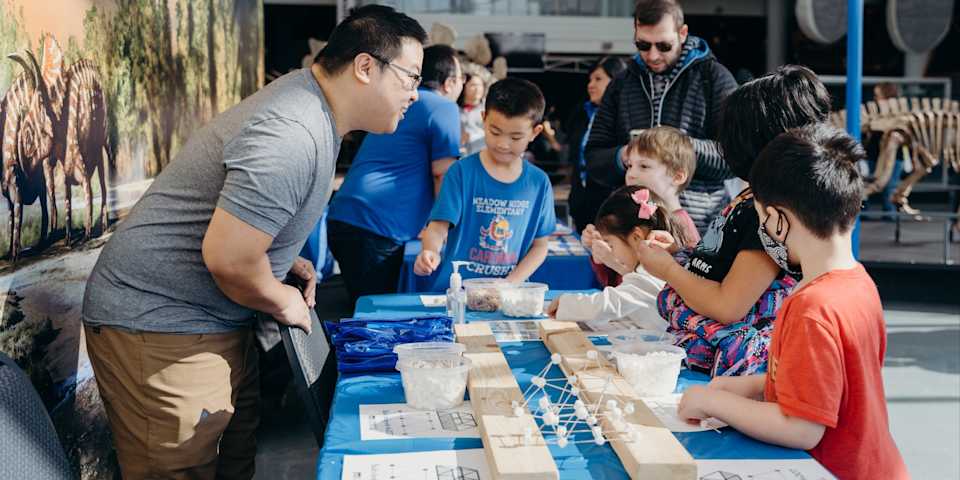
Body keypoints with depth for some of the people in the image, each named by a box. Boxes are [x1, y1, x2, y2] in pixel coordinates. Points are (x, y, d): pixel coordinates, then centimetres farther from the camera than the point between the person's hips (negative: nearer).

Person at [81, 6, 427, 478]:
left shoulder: (308, 96, 7)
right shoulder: (292, 138, -28)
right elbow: (226, 258, -30)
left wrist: (287, 260, 11)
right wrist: (282, 301, -11)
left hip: (213, 319, 10)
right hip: (158, 325, -10)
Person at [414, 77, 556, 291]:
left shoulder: (539, 183, 5)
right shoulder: (462, 172, -3)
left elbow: (539, 245, 9)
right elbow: (439, 226, -7)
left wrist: (510, 284, -4)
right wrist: (430, 251, -29)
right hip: (453, 289, -4)